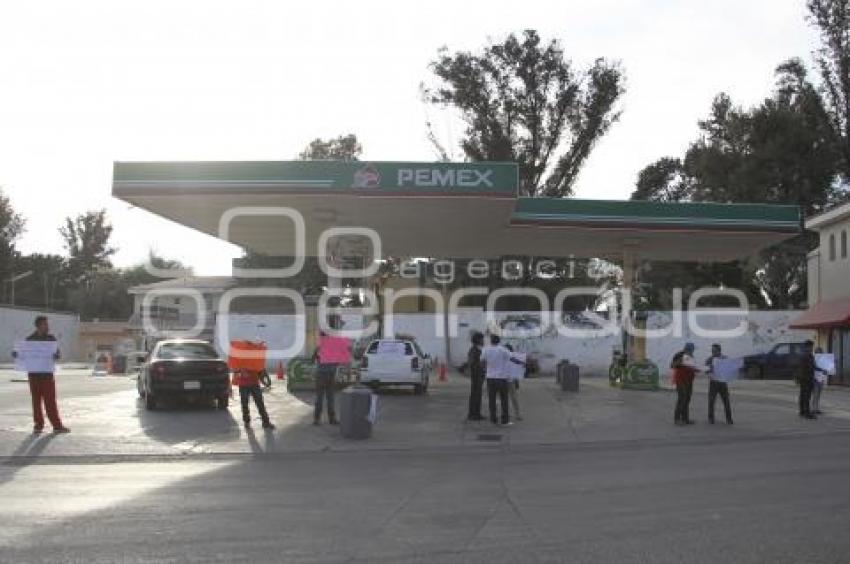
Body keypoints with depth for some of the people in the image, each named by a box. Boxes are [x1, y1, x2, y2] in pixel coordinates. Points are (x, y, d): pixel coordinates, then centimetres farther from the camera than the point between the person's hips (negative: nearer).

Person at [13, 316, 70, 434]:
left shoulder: (51, 338, 5)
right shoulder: (30, 339, 5)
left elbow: (57, 353, 1)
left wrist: (55, 356, -22)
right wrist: (16, 354, -11)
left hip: (47, 374, 0)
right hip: (34, 374, 0)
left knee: (50, 401, 0)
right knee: (36, 401, 4)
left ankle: (57, 425, 2)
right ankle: (38, 425, 12)